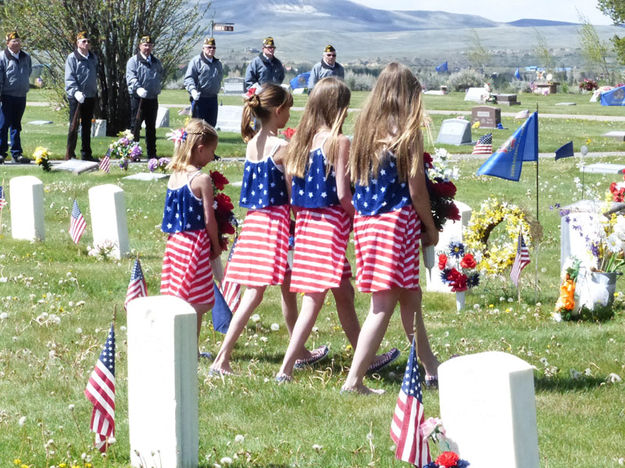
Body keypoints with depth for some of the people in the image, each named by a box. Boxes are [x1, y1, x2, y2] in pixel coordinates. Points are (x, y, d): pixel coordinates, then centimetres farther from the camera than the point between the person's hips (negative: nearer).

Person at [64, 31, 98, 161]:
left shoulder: (93, 58, 12)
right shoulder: (72, 58, -7)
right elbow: (69, 78, -13)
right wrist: (76, 92, -24)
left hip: (90, 97, 6)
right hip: (76, 97, -6)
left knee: (87, 126, 12)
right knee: (74, 125, -5)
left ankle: (86, 153, 18)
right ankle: (70, 154, -1)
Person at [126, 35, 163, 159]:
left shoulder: (156, 62, 15)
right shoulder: (133, 61, -4)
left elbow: (161, 76, 28)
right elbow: (131, 77, -17)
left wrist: (157, 88, 14)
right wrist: (138, 88, -32)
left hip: (153, 98, 6)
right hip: (138, 98, -6)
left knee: (151, 127, 11)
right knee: (136, 126, -5)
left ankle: (152, 153, 16)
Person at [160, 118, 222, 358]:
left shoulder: (174, 176, 6)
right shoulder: (202, 180, -15)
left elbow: (171, 214, 10)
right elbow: (209, 219, -11)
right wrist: (216, 246, 1)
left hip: (175, 240, 8)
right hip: (196, 243, -8)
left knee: (179, 298, 15)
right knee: (198, 302, 1)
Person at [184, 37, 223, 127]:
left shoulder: (217, 63, 16)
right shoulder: (196, 61, -5)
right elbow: (188, 78, -13)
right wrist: (193, 90, -30)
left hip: (213, 99, 6)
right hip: (199, 99, -6)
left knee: (211, 125, 9)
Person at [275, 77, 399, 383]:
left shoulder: (302, 140, 7)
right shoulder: (338, 142, -13)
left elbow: (292, 191, 8)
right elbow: (343, 194, -15)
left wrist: (302, 218, 17)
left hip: (306, 221, 8)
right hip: (330, 224, -8)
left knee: (343, 293, 17)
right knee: (314, 299, -4)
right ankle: (286, 369, -5)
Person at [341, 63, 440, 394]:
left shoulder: (365, 128, 6)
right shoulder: (408, 133, -10)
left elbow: (354, 179, 10)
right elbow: (416, 189, -8)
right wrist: (431, 229, 3)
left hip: (364, 220, 7)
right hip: (397, 219, -7)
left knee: (410, 296, 20)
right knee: (384, 304, -4)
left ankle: (429, 364, 34)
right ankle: (354, 380, -8)